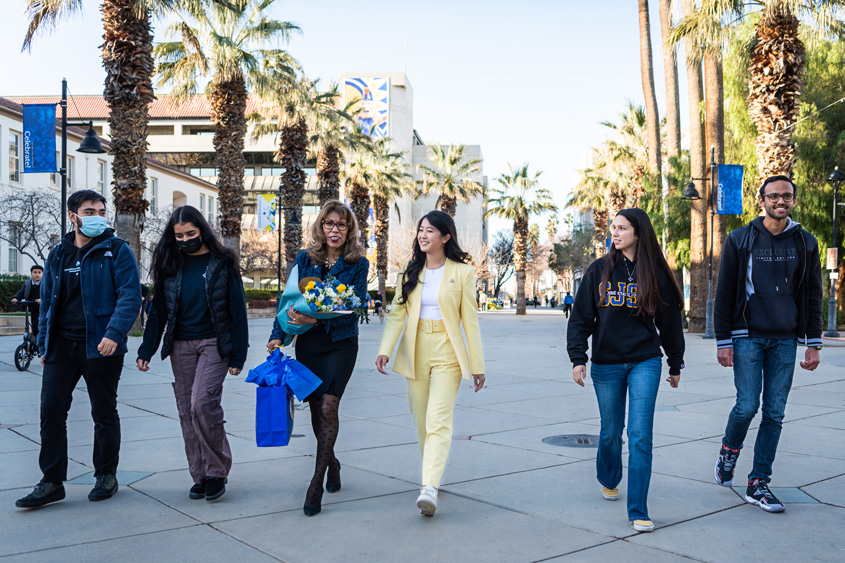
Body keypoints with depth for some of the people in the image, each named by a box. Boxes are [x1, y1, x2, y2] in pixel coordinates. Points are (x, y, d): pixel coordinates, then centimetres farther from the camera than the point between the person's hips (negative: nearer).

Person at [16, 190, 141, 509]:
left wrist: (114, 333, -25)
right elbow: (47, 302, 18)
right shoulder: (58, 255, 13)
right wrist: (44, 344, 14)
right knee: (51, 411, -1)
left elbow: (130, 296, -12)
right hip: (61, 347, 4)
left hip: (100, 347, -4)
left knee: (104, 414, 8)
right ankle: (52, 482, 8)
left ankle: (106, 475, 23)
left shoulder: (116, 251, -3)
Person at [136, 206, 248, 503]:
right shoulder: (170, 264, 8)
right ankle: (200, 475, 14)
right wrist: (146, 350, 4)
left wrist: (238, 356, -6)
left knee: (202, 404, -17)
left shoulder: (222, 262, -2)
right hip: (180, 346, 4)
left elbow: (237, 310, -2)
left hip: (213, 344, -4)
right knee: (186, 411, 4)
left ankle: (217, 471, 0)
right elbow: (158, 309, 11)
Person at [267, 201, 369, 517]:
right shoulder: (304, 259, 7)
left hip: (341, 342, -3)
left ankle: (317, 482, -5)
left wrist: (316, 318, -24)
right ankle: (332, 463, 33)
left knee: (328, 406, -13)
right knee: (316, 408, 9)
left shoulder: (358, 264, -2)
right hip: (308, 343, 3)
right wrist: (278, 335, -1)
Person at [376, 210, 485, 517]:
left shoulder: (462, 272, -1)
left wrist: (477, 365, 0)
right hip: (415, 352, 4)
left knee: (438, 420, -14)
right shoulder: (410, 271, 9)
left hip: (447, 354, -4)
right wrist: (385, 349, -11)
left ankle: (429, 488, -19)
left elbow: (470, 320, -1)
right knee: (421, 421, 11)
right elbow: (397, 312, 3)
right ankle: (432, 474, 29)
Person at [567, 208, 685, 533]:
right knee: (611, 431, 13)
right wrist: (577, 358, -7)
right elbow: (581, 317, 2)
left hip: (645, 363, -1)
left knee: (640, 434, -8)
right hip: (606, 365, 1)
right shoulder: (599, 271, 1)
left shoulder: (656, 274, 1)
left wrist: (675, 365, 16)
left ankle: (638, 512, -2)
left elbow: (670, 320, 10)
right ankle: (608, 479, 43)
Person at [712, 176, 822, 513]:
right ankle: (729, 452, 21)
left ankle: (758, 484, 12)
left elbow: (813, 296, 11)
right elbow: (725, 294, 0)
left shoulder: (806, 244, 7)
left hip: (785, 341, 3)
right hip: (747, 337, -2)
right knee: (747, 406, -9)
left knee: (775, 413, 3)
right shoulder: (740, 241, 0)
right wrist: (723, 341, -5)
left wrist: (813, 343, 5)